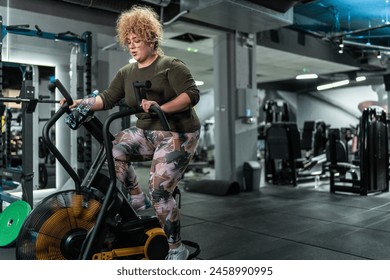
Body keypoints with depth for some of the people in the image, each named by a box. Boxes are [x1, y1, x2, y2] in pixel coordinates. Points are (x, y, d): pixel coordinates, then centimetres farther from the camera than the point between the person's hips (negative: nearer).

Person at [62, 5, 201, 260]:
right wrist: (79, 102, -8)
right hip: (148, 132, 6)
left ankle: (177, 249, 3)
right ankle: (140, 205, -2)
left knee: (159, 189, -16)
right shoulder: (127, 73, 10)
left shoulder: (171, 65, -8)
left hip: (178, 134, -6)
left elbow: (192, 94, -19)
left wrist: (161, 107, -31)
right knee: (115, 148, -20)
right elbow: (108, 98, 6)